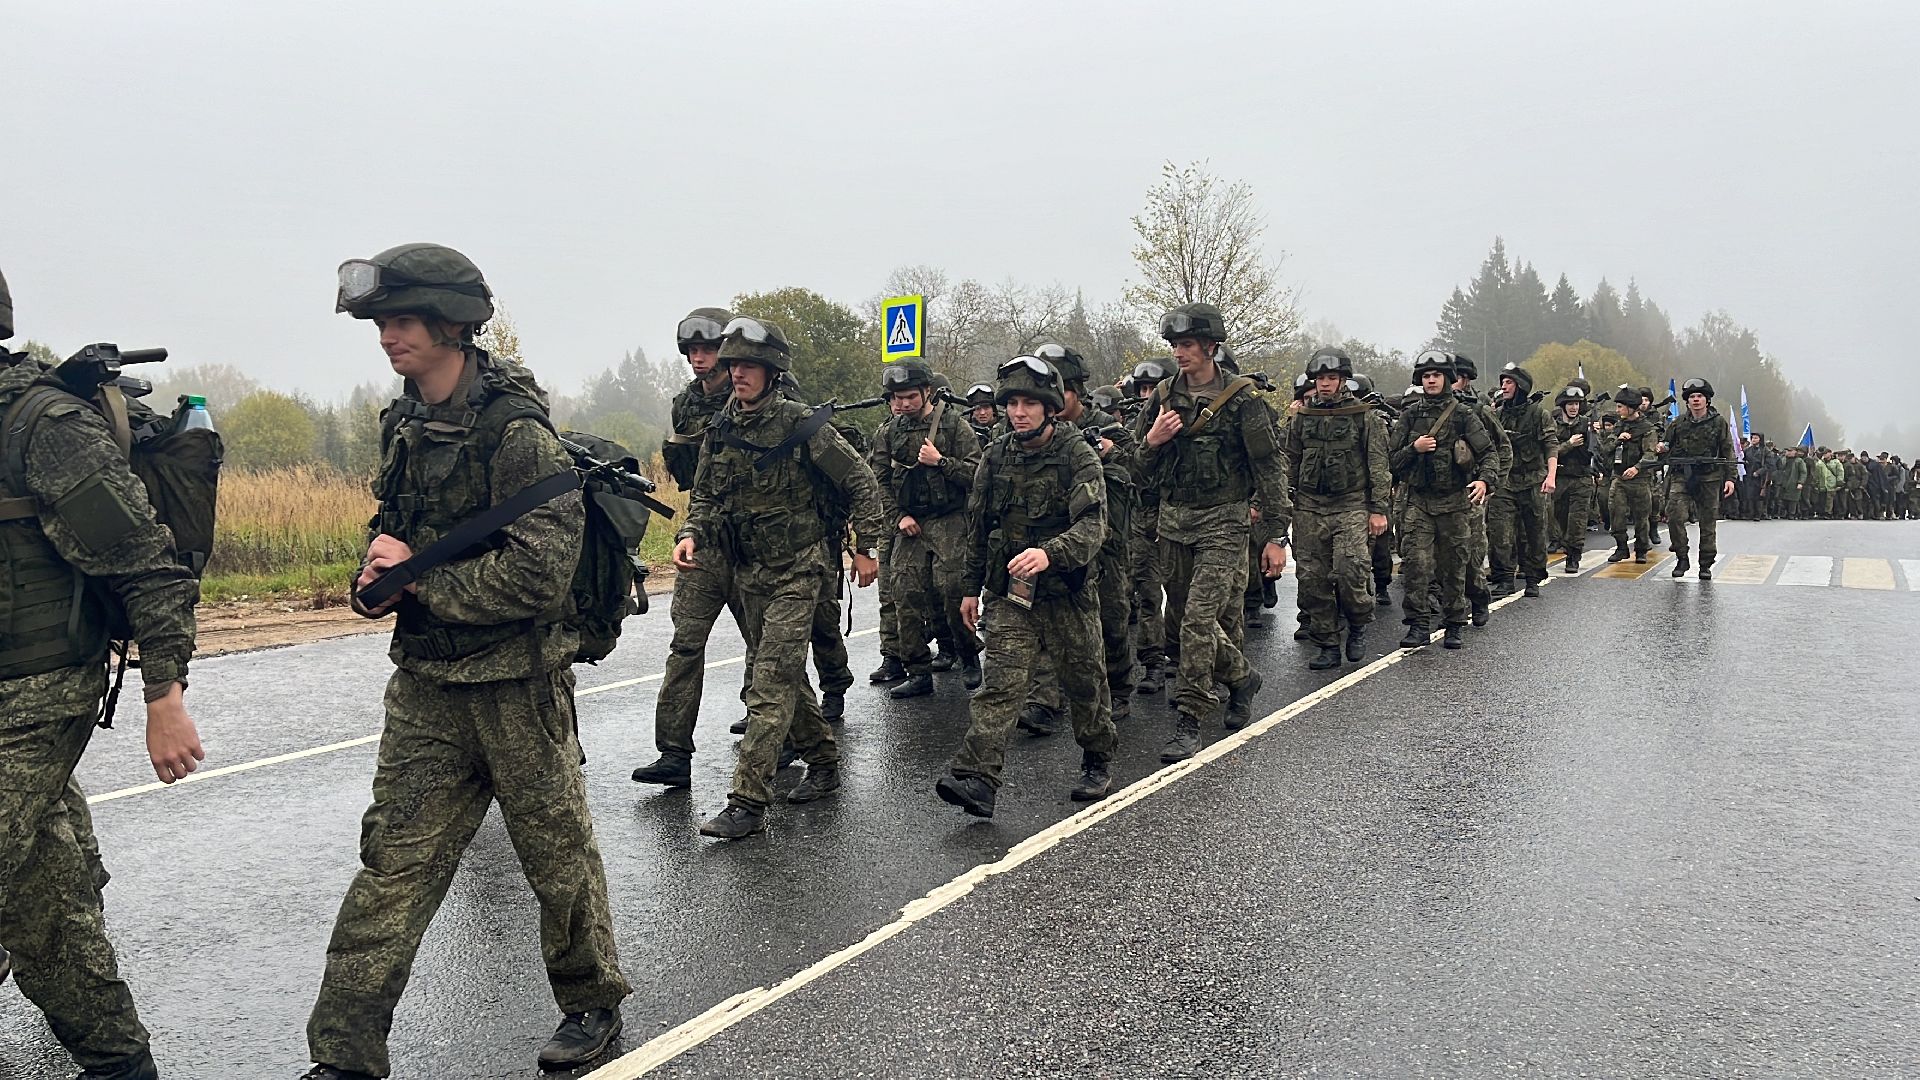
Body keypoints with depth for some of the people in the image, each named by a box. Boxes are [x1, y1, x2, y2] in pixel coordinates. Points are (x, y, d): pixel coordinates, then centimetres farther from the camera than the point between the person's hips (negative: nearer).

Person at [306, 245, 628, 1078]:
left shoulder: (516, 432, -17)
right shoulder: (406, 424, 8)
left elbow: (539, 574, -23)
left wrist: (419, 575, -16)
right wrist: (378, 571, -1)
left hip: (516, 681, -6)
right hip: (426, 681, 7)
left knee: (556, 852, 10)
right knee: (394, 862, 6)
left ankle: (593, 1003, 31)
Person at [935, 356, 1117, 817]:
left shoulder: (1079, 455, -11)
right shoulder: (996, 456, 3)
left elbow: (1091, 525, -24)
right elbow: (978, 524, 13)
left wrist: (1048, 553, -42)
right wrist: (972, 587, 16)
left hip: (1067, 592, -2)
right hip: (1011, 593, 3)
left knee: (1083, 681, 11)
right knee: (1002, 680, -9)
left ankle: (1097, 762, 32)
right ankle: (976, 778, -18)